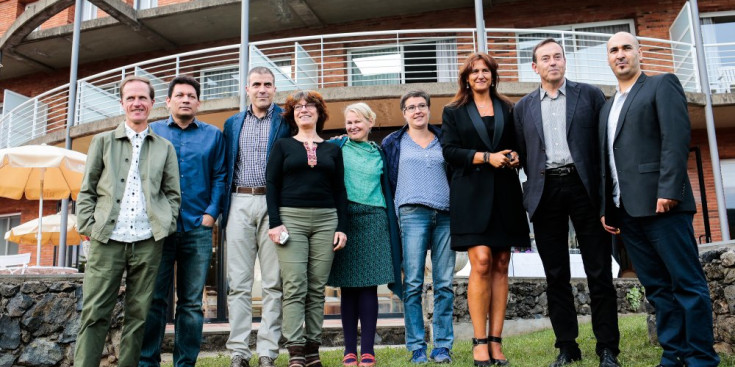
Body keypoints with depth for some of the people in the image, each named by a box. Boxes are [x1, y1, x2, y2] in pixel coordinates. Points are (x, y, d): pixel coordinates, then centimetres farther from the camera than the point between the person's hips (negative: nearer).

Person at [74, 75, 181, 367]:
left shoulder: (165, 148, 13)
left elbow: (173, 193, 13)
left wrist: (167, 226, 1)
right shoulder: (103, 142, 12)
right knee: (94, 313, -2)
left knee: (138, 315, 5)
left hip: (148, 242, 1)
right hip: (107, 240, 0)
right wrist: (88, 227, -1)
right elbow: (87, 191, 10)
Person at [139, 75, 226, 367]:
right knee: (154, 298, 1)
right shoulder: (152, 132, 12)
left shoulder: (213, 135, 12)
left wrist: (211, 212, -5)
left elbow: (219, 177, 6)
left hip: (197, 228, 0)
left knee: (192, 302, 5)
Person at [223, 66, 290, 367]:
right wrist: (222, 208, 7)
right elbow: (225, 169, 16)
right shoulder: (232, 123, 17)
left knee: (273, 283, -1)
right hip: (239, 204, 3)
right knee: (238, 283, 3)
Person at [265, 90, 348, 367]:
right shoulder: (283, 146, 10)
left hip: (326, 220, 2)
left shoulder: (332, 150, 14)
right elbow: (271, 185, 3)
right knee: (294, 287, -7)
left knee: (317, 288, 3)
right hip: (291, 219, -2)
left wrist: (342, 227, 2)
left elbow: (340, 190, 11)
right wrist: (275, 223, -8)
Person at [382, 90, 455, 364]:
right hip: (412, 214, -2)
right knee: (413, 283, -5)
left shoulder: (443, 140, 17)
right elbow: (387, 180, 13)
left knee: (444, 283, 0)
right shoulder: (393, 142, 13)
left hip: (445, 214, 2)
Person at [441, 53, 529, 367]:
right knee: (481, 262, -13)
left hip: (504, 194, 3)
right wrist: (486, 157, -13)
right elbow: (450, 151, -1)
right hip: (472, 194, -3)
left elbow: (518, 145, 18)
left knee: (501, 265, 1)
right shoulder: (454, 111, 9)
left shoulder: (507, 109, 17)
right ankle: (479, 341, -4)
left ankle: (496, 341, 7)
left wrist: (515, 157, -5)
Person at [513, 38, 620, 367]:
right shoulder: (523, 108, 13)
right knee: (556, 275, 5)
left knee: (599, 272, 1)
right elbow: (523, 155, 10)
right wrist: (538, 184, -1)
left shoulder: (589, 95, 9)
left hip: (584, 188, -1)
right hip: (546, 193, 2)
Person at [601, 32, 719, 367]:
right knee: (657, 287, 9)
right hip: (627, 211, 7)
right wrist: (607, 208, 15)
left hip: (660, 202, -7)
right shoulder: (607, 107, 23)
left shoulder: (662, 85, 4)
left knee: (687, 283, -1)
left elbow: (677, 137, -9)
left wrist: (668, 190, -19)